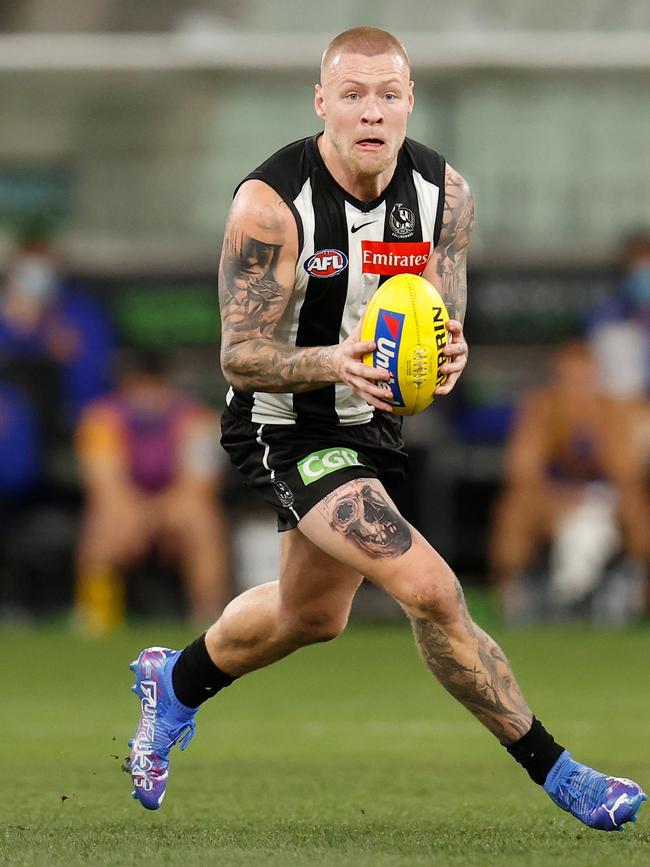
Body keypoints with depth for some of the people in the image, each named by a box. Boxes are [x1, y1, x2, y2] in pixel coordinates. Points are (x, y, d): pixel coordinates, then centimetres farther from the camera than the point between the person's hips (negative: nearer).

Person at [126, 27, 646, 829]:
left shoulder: (443, 193, -10)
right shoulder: (271, 202, -25)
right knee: (429, 589, -22)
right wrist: (335, 362, -41)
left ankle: (175, 684, 54)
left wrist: (448, 357, -30)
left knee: (311, 615, 25)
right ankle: (554, 772, -10)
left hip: (371, 424, 7)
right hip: (284, 426, -7)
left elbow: (441, 332, -5)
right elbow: (240, 357, -22)